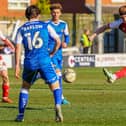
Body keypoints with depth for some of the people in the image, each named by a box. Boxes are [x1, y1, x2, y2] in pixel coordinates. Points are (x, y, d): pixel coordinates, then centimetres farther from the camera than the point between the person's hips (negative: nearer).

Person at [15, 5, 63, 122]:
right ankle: (58, 105, -24)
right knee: (55, 86, 5)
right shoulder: (45, 26, 10)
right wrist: (52, 53, 25)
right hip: (44, 60, -2)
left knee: (25, 87, 22)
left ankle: (21, 115, 17)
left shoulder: (21, 29, 12)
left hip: (29, 62, 2)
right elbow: (58, 41, 9)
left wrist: (17, 65, 3)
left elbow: (18, 48, 3)